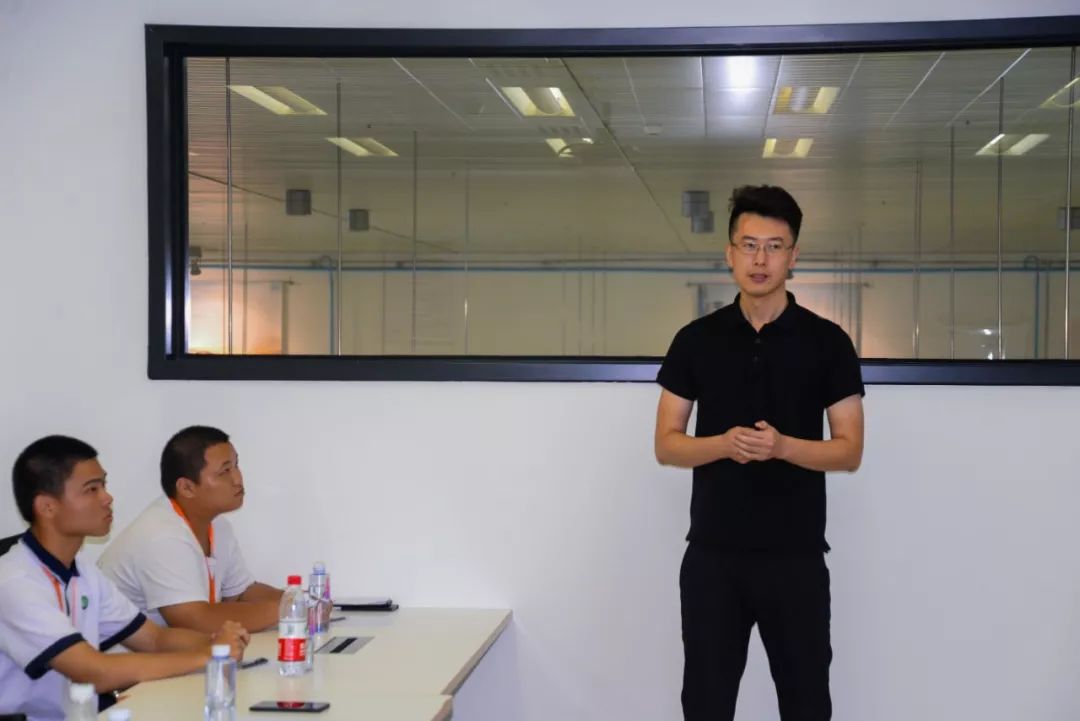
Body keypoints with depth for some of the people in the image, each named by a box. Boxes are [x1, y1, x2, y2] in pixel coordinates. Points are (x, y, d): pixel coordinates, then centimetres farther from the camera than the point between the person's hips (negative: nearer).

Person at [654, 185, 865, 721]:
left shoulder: (827, 342, -1)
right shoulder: (696, 340, 3)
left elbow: (849, 451, -2)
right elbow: (666, 445, 3)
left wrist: (782, 445, -20)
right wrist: (725, 443, -17)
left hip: (797, 556, -1)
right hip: (712, 555, 1)